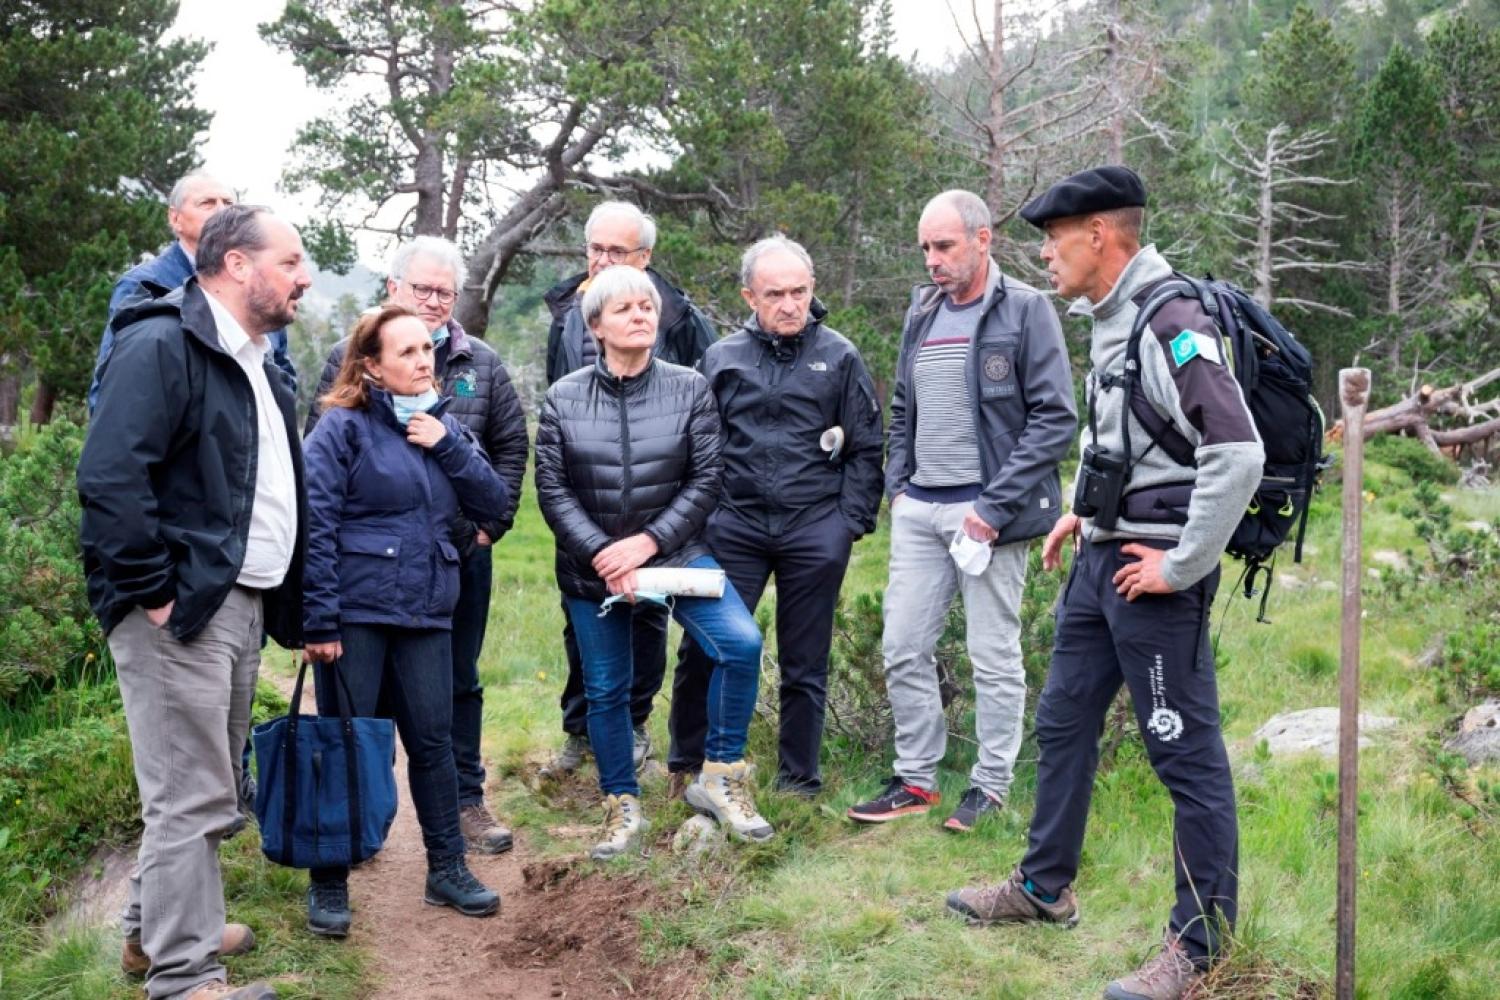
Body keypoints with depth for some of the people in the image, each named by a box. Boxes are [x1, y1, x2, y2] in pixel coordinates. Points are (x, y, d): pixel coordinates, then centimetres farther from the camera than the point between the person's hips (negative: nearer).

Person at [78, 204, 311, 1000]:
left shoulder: (257, 367, 17)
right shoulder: (162, 347, -13)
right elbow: (109, 478, -22)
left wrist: (292, 606, 14)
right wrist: (153, 592, -20)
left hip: (241, 604, 9)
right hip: (181, 609, -9)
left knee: (203, 786, 19)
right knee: (192, 797, -4)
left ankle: (154, 931, 34)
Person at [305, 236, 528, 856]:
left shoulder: (482, 364, 7)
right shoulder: (349, 359, 0)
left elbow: (511, 445, 10)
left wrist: (491, 521, 2)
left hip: (462, 551, 2)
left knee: (459, 683, 12)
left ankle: (465, 800, 23)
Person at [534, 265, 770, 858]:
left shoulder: (689, 390, -2)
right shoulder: (563, 399, -1)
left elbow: (705, 479, -6)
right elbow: (552, 489, -3)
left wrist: (647, 543, -15)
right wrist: (602, 555, -15)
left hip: (672, 550, -1)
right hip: (590, 565, 1)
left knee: (741, 642, -20)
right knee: (605, 689, 7)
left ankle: (719, 779, -3)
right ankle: (622, 808, 26)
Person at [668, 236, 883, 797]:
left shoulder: (839, 358, 3)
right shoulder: (722, 358, 7)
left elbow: (866, 450, 5)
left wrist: (850, 523, -2)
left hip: (815, 529, -1)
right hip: (735, 524, 1)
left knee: (805, 663, 8)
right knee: (703, 649, -2)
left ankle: (798, 780, 21)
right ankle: (685, 767, 16)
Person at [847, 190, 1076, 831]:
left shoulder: (1025, 310, -7)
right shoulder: (922, 311, 13)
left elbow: (1055, 417, -12)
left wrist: (995, 507, -15)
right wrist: (896, 485, 8)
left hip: (985, 510, -6)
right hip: (918, 509, 6)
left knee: (994, 657, 4)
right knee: (903, 649, 8)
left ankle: (991, 785, 17)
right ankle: (916, 779, 21)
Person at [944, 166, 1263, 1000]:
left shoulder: (1171, 322, -19)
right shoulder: (1110, 319, 11)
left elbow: (1238, 454, -25)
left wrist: (1183, 566, -20)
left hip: (1153, 573, -10)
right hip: (1101, 559, 10)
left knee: (1188, 754, 0)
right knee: (1065, 724, 18)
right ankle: (1045, 889, 34)